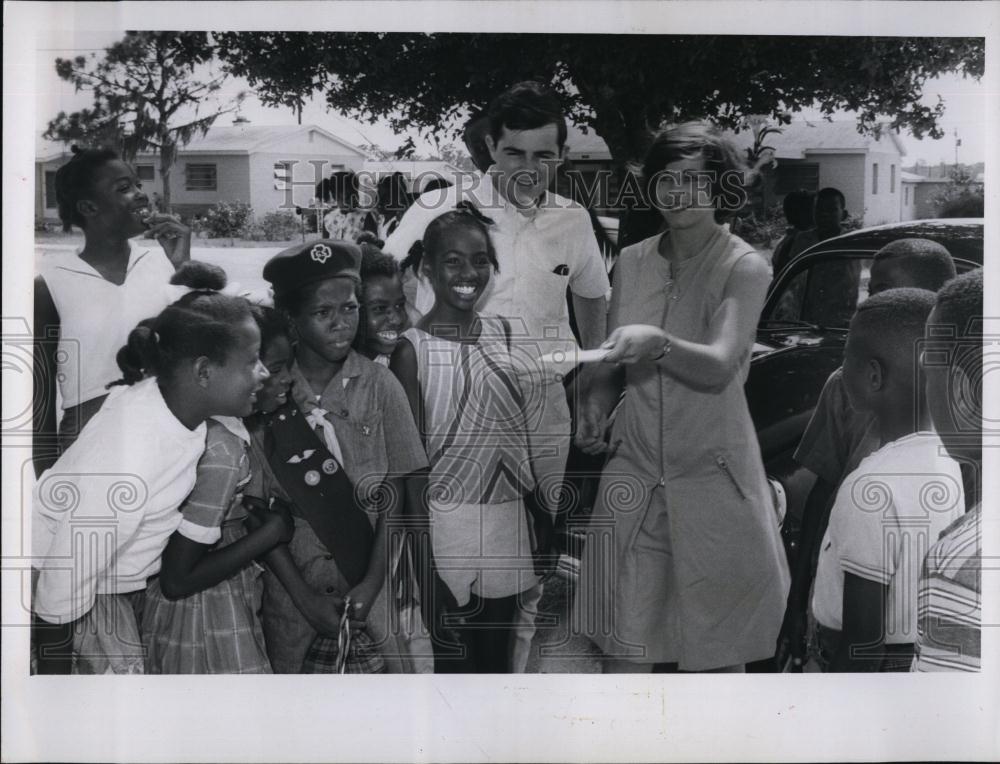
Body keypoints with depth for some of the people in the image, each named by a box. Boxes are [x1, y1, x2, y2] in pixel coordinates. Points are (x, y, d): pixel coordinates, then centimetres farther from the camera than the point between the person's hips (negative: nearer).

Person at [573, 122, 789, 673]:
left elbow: (719, 366, -21)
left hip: (712, 474, -3)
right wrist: (594, 403, -8)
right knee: (622, 644, 3)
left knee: (717, 649, 6)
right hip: (635, 468, 3)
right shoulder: (631, 262, 6)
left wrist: (657, 342, -39)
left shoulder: (745, 267, -6)